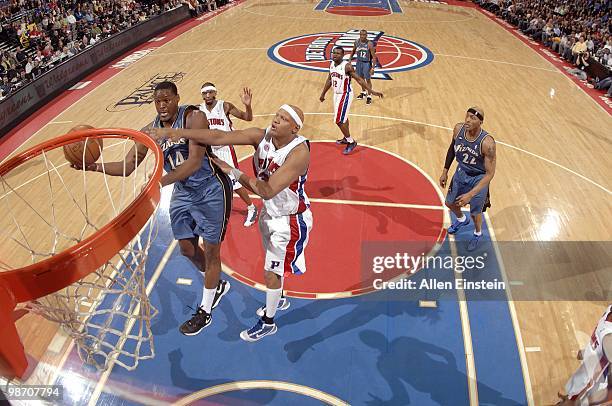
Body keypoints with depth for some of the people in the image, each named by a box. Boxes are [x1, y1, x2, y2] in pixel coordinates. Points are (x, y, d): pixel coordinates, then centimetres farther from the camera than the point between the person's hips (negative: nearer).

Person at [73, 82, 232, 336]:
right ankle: (216, 286, 41)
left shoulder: (193, 117, -20)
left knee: (210, 250, 3)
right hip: (182, 193, 7)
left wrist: (163, 181, -41)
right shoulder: (150, 131, -2)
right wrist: (95, 166, -18)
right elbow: (128, 166, -1)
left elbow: (195, 160, -31)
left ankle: (204, 312, 20)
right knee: (187, 249, 12)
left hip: (211, 190, -6)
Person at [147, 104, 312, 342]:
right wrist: (179, 132, -36)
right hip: (269, 213, 6)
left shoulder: (299, 152, -32)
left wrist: (233, 173, -28)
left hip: (290, 221, -6)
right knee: (275, 266, 26)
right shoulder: (261, 136, -14)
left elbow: (267, 191, -35)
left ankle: (267, 323, 29)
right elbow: (219, 137, -25)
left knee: (271, 273, 6)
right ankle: (278, 300, 53)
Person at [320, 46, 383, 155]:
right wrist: (323, 94, 22)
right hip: (336, 94, 8)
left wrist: (371, 91, -24)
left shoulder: (347, 66, -21)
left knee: (339, 120, -9)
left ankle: (351, 142, 5)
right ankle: (346, 138, 38)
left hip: (345, 95, -8)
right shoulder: (331, 64, 1)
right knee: (343, 117, 21)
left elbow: (359, 79, -19)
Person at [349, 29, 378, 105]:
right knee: (361, 78, 20)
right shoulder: (356, 42, -7)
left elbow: (374, 57, -20)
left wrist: (373, 68, -25)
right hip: (359, 62, 5)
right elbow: (353, 51, 13)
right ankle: (363, 92, 41)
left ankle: (369, 96, 13)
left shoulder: (369, 44, -23)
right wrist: (350, 59, 6)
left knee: (368, 79, 1)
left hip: (367, 63, -5)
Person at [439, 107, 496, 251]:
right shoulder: (458, 129, -19)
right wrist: (445, 171, 4)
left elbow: (490, 173, -29)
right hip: (461, 172, 5)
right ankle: (462, 219, 56)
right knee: (450, 203, 21)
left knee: (475, 212, 10)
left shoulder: (487, 143, -35)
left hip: (478, 178, -5)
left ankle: (477, 234, 45)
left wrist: (470, 194, -35)